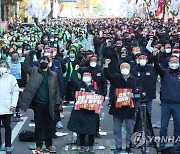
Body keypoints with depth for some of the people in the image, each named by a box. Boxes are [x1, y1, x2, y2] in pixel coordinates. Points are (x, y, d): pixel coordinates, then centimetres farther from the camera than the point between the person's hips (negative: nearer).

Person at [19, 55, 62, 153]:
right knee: (38, 126, 7)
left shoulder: (53, 75, 5)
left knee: (49, 126, 8)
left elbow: (57, 89, 7)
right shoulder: (34, 71, 5)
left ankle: (49, 145, 19)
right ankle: (39, 146, 16)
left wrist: (58, 102, 2)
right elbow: (26, 66, -7)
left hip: (49, 105, 1)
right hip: (38, 104, -1)